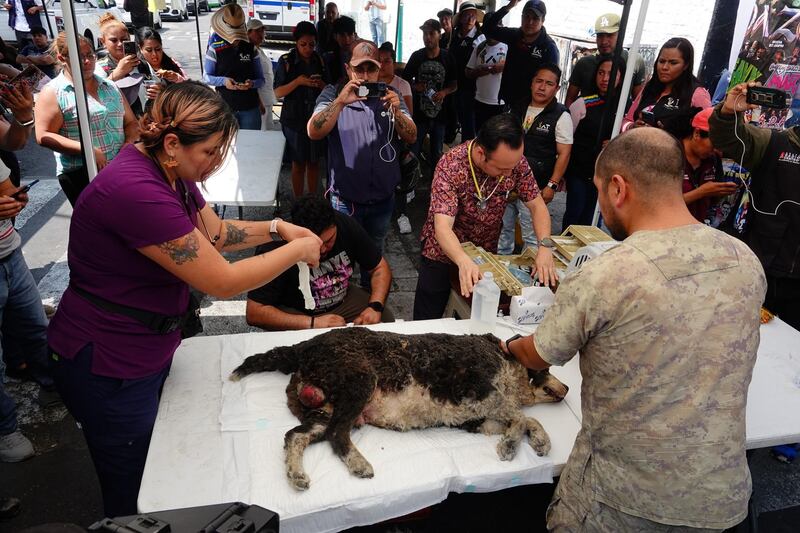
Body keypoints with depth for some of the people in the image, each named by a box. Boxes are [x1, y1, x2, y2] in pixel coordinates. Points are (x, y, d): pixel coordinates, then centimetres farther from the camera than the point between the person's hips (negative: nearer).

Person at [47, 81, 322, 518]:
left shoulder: (169, 172, -1)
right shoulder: (135, 189, -31)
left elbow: (216, 233, 13)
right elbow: (224, 282, -29)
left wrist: (277, 228, -1)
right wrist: (298, 250, -16)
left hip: (150, 347, 9)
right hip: (107, 366, -9)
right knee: (133, 500, 12)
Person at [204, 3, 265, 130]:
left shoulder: (251, 48, 4)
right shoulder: (215, 49, -2)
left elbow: (261, 80, 4)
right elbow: (206, 77, 2)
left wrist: (252, 83, -18)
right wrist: (223, 81, -17)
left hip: (250, 108, 1)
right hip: (224, 107, -1)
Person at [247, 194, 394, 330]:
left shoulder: (346, 225, -16)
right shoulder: (274, 247, -29)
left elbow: (380, 268, -5)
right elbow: (254, 312, -28)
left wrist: (375, 306, -24)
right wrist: (313, 323, -35)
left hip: (343, 300, 5)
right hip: (294, 312, -4)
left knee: (386, 318, -18)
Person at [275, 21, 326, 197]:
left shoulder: (319, 60, 3)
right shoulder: (286, 61, -8)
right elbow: (278, 92, -10)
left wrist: (321, 84, -13)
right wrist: (298, 82, -24)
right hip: (294, 120, -3)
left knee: (314, 162, 12)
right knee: (298, 163, 6)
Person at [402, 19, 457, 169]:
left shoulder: (447, 57, -1)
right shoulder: (416, 56, -1)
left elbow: (455, 85, 5)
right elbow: (405, 80, 6)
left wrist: (444, 92, -16)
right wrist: (415, 86, -15)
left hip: (439, 114, 1)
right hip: (419, 113, 0)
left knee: (437, 154, 12)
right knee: (413, 152, 4)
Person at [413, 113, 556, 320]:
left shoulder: (515, 161, -17)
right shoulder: (451, 166, -29)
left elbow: (537, 206, -10)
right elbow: (443, 227, -37)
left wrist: (545, 245, -28)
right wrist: (464, 262, -55)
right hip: (443, 253, -3)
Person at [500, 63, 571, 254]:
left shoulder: (561, 116, -7)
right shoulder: (517, 109, 10)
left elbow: (564, 154, -8)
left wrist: (552, 185, -14)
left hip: (535, 187, -6)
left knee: (532, 235, -2)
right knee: (502, 227, 15)